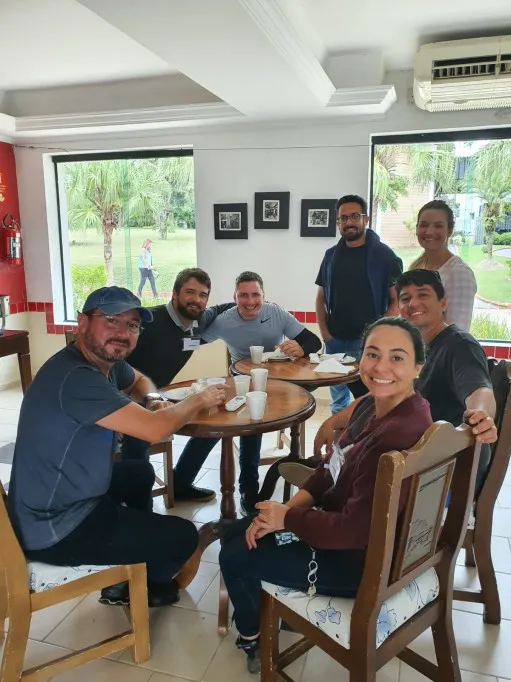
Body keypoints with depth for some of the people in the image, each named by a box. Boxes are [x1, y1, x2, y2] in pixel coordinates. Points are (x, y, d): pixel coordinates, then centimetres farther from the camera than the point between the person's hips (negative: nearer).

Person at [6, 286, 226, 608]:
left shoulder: (107, 360, -1)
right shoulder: (75, 377, -31)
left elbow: (140, 381, 21)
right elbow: (155, 429, -34)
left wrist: (152, 400, -3)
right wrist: (199, 400, -14)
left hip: (67, 497, 10)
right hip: (54, 528, -10)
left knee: (141, 473, 30)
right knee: (183, 536, -1)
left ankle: (140, 548, 46)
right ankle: (131, 587, 28)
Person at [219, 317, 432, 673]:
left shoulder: (401, 435, -34)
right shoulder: (372, 405, -3)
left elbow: (356, 530, -31)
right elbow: (332, 468, 7)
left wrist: (287, 518, -17)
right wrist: (289, 506, -7)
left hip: (364, 558, -9)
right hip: (345, 526, 9)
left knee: (235, 558, 3)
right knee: (235, 534, 15)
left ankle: (253, 639, 33)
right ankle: (264, 612, 39)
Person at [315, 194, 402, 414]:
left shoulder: (384, 255, -4)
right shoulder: (332, 255, 8)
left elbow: (397, 300, -6)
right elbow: (321, 297, 13)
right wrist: (324, 332, 2)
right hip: (335, 341, 4)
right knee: (338, 403, 16)